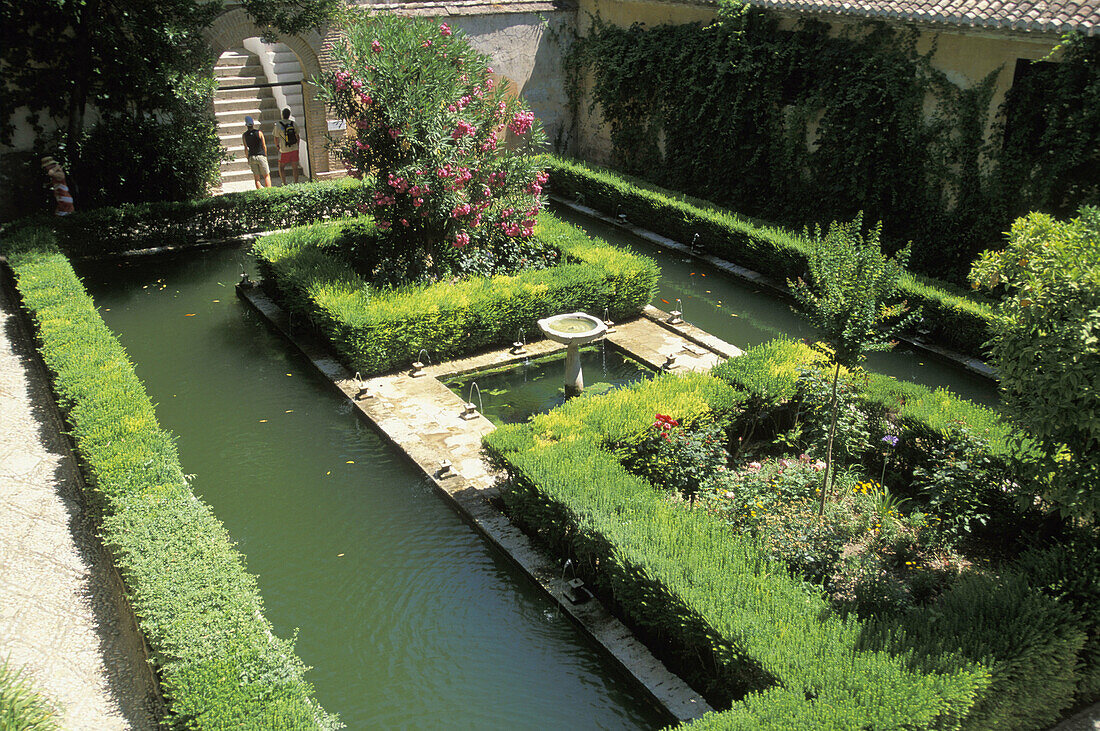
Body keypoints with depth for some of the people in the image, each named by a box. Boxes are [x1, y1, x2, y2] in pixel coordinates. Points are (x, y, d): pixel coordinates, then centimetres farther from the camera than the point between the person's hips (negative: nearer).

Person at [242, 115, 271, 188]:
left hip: (251, 157, 2)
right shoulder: (259, 133, -4)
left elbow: (246, 149, 3)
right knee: (266, 175, 3)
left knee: (256, 178, 6)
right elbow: (264, 146, -1)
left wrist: (248, 158, 15)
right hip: (261, 156, -2)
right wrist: (265, 156, 10)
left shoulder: (244, 135, 1)